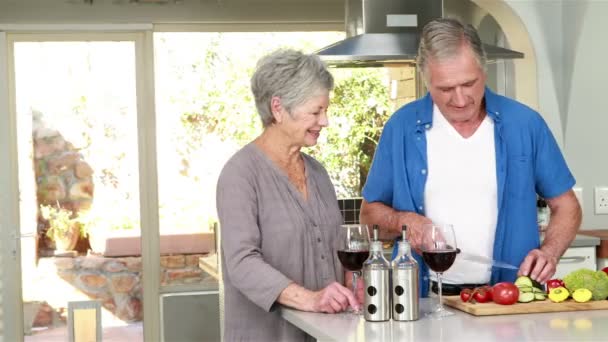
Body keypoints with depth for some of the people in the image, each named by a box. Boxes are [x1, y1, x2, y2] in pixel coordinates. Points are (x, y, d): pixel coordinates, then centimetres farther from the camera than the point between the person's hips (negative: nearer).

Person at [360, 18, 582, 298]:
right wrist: (405, 221, -7)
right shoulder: (402, 128, 3)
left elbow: (566, 206, 11)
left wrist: (548, 253, -7)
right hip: (426, 299, 0)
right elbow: (370, 213, 13)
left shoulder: (524, 124, 3)